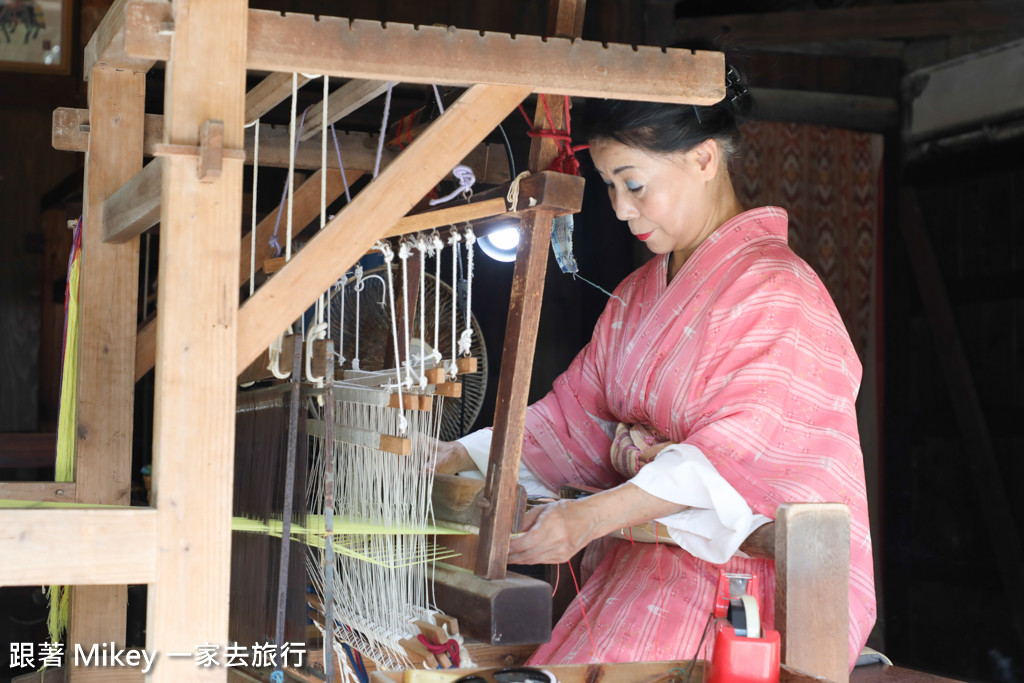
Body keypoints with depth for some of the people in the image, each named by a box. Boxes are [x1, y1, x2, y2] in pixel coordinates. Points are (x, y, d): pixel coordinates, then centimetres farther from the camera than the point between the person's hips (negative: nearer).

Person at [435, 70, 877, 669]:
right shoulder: (639, 293, 19)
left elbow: (737, 457, -21)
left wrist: (593, 517, -31)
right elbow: (578, 413, 19)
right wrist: (461, 458, 6)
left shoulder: (773, 290, -12)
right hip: (648, 549, 7)